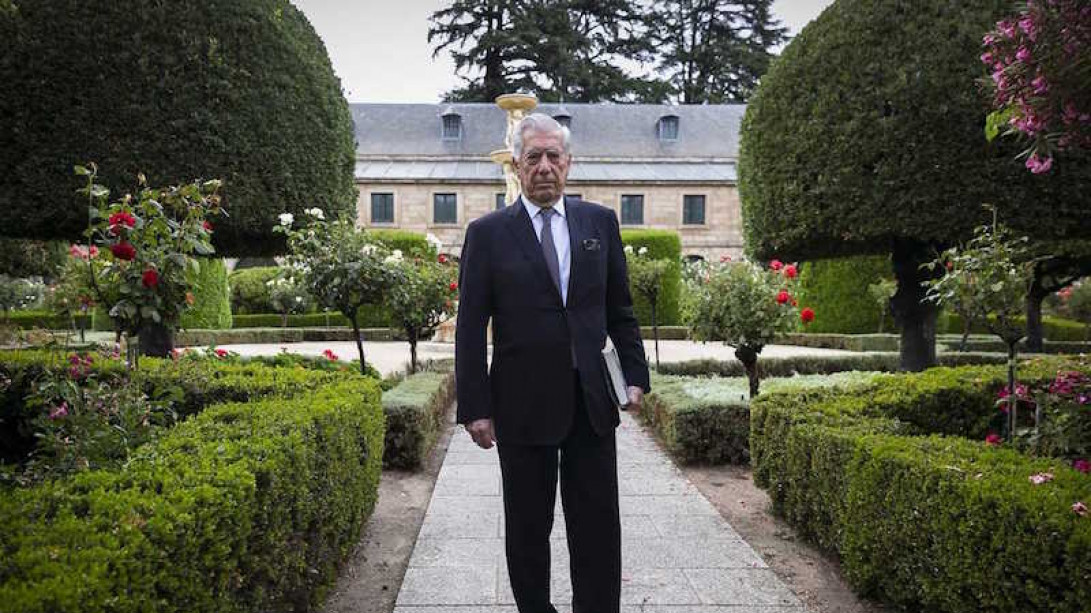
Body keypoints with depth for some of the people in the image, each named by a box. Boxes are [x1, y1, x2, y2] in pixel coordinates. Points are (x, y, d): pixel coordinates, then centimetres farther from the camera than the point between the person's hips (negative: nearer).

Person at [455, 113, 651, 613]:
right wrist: (475, 407, -7)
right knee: (527, 529, 12)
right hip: (523, 404, -2)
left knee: (598, 526, 8)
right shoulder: (487, 233, -2)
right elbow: (470, 329, -3)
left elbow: (620, 309, 11)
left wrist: (635, 375, 3)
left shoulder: (600, 222, 6)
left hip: (591, 402, 2)